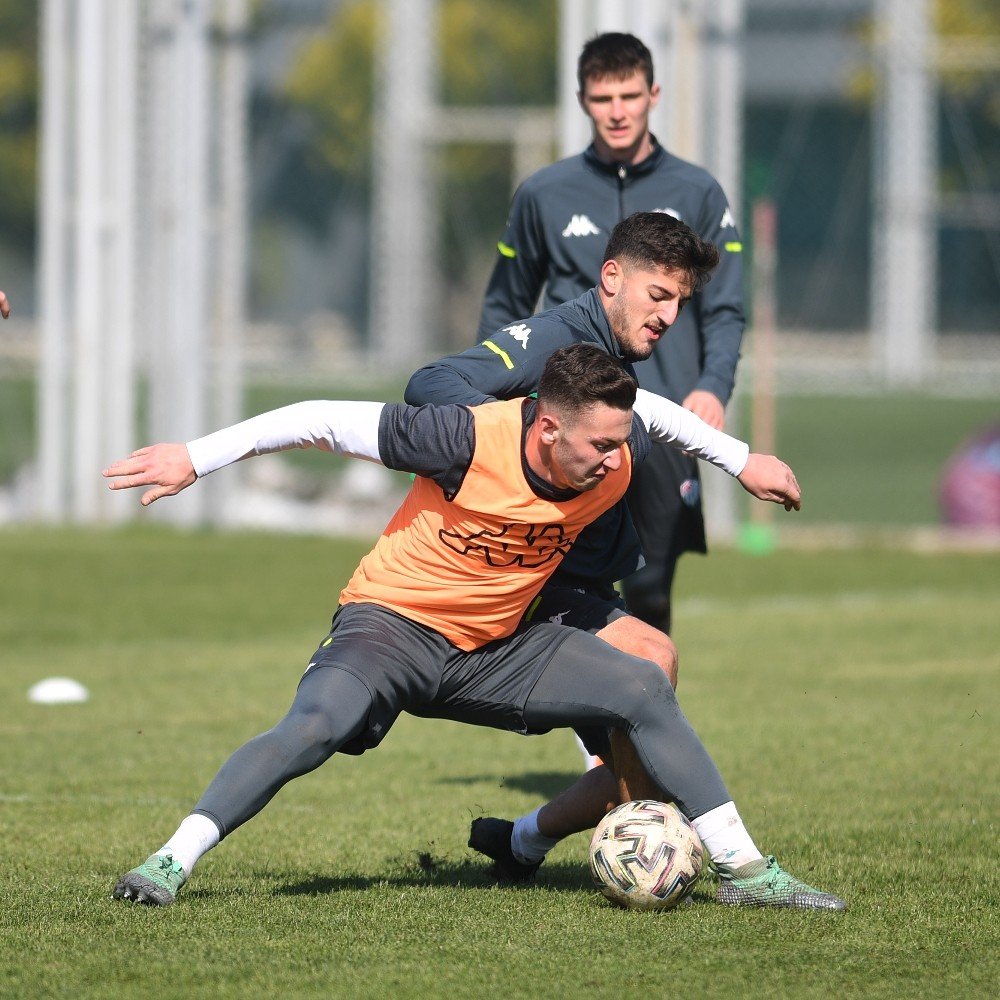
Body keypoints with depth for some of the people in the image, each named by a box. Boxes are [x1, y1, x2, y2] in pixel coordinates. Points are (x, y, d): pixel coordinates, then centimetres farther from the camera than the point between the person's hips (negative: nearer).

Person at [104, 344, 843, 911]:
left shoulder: (619, 457, -14)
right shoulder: (469, 441, -30)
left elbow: (651, 408, 13)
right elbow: (324, 422, -22)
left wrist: (743, 461, 19)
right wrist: (195, 459, -21)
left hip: (496, 647, 5)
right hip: (393, 623, -5)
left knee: (645, 691, -6)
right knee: (315, 727, -33)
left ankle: (746, 870, 3)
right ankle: (171, 864, -27)